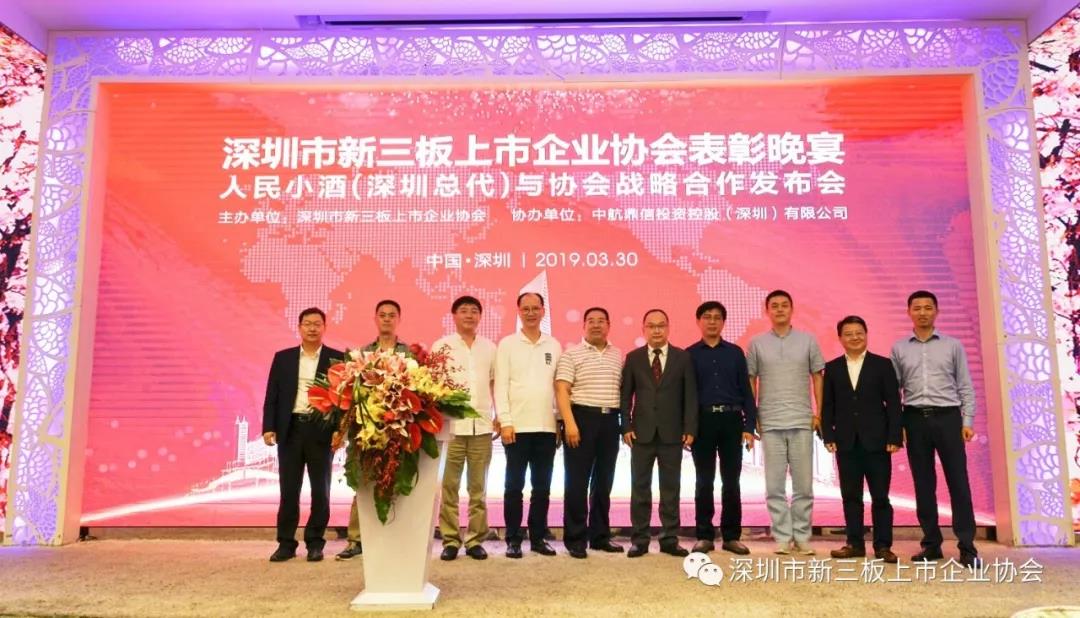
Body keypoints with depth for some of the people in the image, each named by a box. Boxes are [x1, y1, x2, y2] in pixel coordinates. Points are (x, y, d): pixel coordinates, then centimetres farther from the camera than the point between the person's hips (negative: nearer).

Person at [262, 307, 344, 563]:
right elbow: (272, 396, 7)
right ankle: (286, 543, 15)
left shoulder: (337, 358, 2)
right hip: (290, 429, 2)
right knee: (288, 490, 5)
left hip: (322, 430, -2)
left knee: (320, 490, 5)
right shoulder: (283, 358, 9)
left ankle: (315, 542, 16)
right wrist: (269, 427, -3)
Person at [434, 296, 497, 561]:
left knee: (478, 486, 6)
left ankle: (475, 539, 13)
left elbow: (495, 384, 14)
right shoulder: (441, 346, 4)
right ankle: (450, 539, 10)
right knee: (449, 486, 2)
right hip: (450, 424, -2)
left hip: (482, 425, 2)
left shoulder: (490, 347, 11)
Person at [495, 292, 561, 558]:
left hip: (547, 427, 3)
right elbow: (500, 385, -3)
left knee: (542, 486, 9)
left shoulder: (554, 346, 10)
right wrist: (505, 422, -11)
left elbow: (559, 386, 10)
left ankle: (538, 537, 19)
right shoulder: (507, 344, 1)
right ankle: (513, 539, 12)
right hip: (517, 426, -3)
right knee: (514, 485, 3)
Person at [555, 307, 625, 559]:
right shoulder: (571, 354, -2)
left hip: (610, 420, 5)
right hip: (582, 418, -5)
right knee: (577, 481, -1)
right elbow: (562, 391, -9)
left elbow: (623, 390, 15)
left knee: (604, 482, 11)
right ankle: (575, 538, 7)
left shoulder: (618, 356, 13)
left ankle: (600, 536, 21)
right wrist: (570, 424, -18)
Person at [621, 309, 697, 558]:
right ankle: (639, 540, 11)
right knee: (640, 488, 4)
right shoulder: (633, 358, 5)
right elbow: (625, 395, 4)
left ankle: (670, 539, 14)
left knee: (671, 488, 6)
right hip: (642, 432, 0)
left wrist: (690, 429, -6)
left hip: (672, 433, 0)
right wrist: (626, 427, -5)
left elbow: (690, 395, 1)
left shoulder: (683, 357, 4)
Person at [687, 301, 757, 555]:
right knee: (704, 482, 4)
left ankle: (732, 536, 13)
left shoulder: (735, 352, 8)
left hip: (731, 420, 1)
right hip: (703, 421, -1)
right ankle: (704, 536, 12)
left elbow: (746, 391, 6)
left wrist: (750, 426, -1)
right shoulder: (690, 354, 5)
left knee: (731, 481, 5)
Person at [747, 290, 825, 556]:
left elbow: (817, 377, 8)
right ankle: (783, 537, 12)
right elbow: (751, 381, 7)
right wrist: (752, 416, 1)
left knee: (803, 484, 4)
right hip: (770, 423, 0)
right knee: (775, 485, 2)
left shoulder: (808, 340, 5)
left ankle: (802, 536, 15)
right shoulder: (756, 343, 4)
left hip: (802, 422, 0)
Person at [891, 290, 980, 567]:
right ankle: (931, 543, 13)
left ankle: (967, 545, 2)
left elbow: (965, 387, 6)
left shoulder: (953, 346, 7)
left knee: (958, 481, -3)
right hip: (915, 419, 1)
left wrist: (967, 421, -2)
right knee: (923, 483, 6)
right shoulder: (899, 349, 8)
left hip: (947, 417, -1)